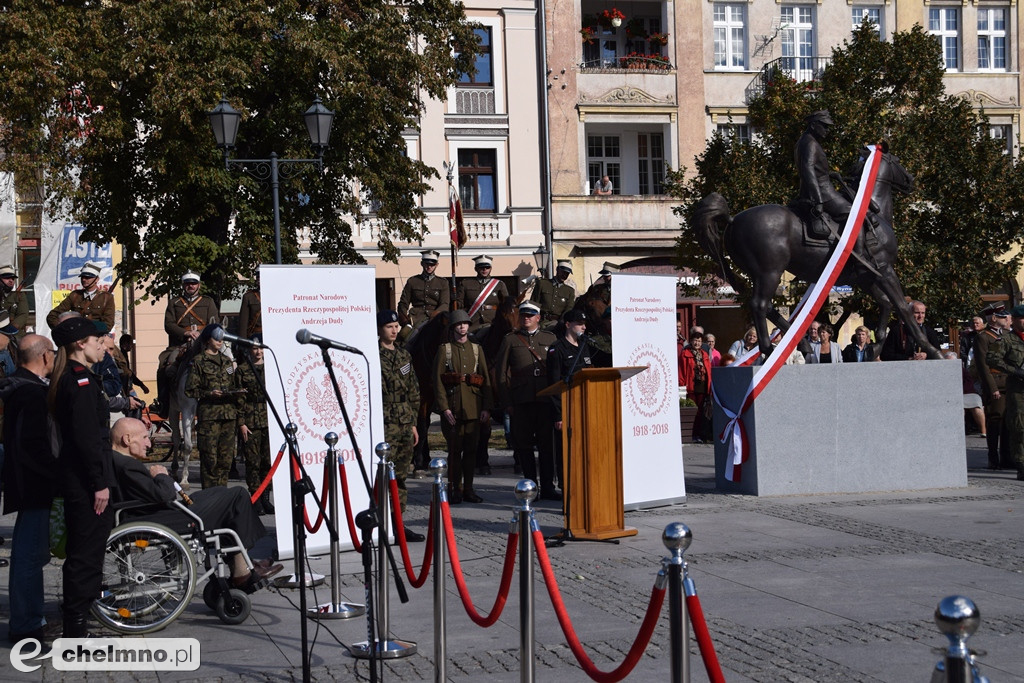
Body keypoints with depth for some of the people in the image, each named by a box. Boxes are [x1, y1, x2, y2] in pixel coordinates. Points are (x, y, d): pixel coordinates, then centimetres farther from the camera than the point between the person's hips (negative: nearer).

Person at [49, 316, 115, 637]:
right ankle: (77, 629, -1)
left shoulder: (66, 380, 15)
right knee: (87, 553, -6)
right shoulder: (81, 380, -17)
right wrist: (100, 483, -19)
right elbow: (87, 437, -22)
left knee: (83, 551, 17)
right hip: (86, 480, -11)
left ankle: (75, 624, 26)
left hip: (75, 479, 11)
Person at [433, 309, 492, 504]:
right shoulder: (444, 349, 2)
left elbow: (486, 379, 9)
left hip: (474, 407, 3)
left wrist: (486, 407, 0)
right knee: (455, 449, -1)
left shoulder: (477, 349, 11)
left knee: (471, 449, 5)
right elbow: (438, 380, -4)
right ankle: (456, 490, 6)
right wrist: (444, 407, -13)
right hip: (453, 406, -3)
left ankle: (468, 489, 12)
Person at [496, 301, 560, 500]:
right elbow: (501, 373, 6)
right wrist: (507, 402, -1)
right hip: (521, 401, -1)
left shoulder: (550, 338, 13)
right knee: (524, 445, 2)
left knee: (547, 444, 1)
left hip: (545, 400, 1)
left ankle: (547, 487, 6)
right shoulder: (510, 340, 8)